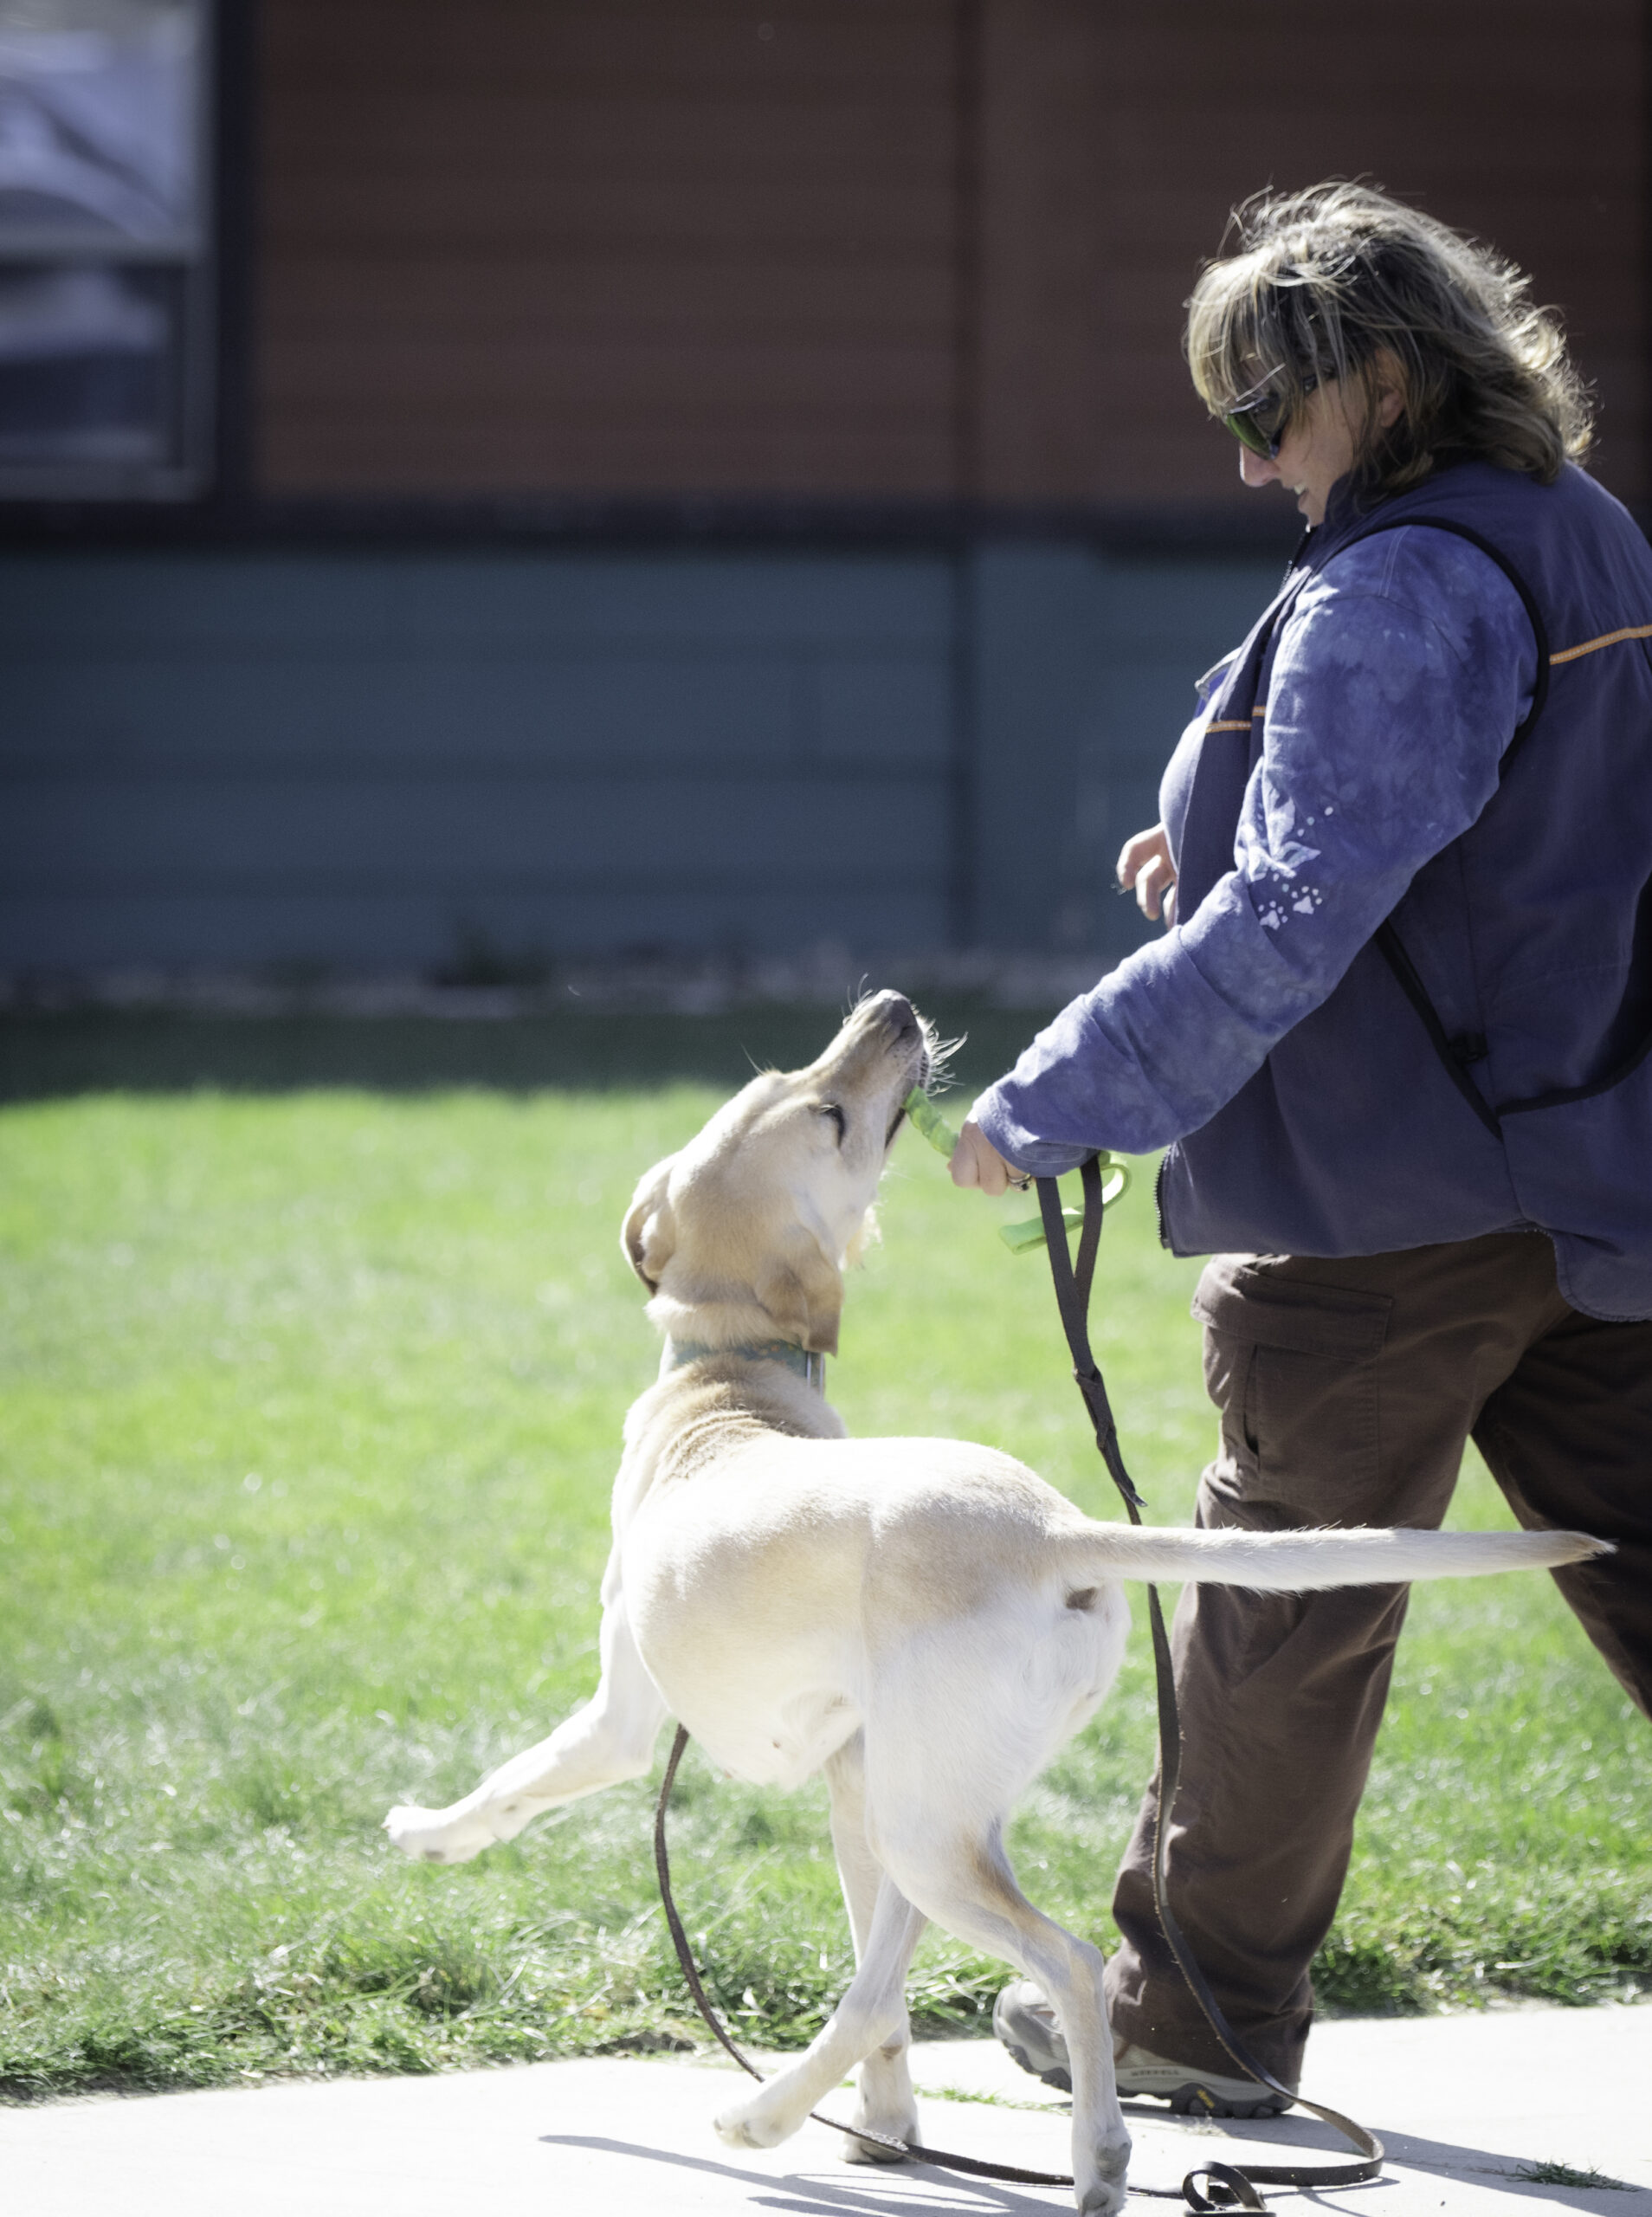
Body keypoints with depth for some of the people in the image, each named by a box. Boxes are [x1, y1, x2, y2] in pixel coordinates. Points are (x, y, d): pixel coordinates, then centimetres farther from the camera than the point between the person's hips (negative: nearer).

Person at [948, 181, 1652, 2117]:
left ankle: (1198, 2014, 18)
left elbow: (1293, 922, -24)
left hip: (1399, 1206, -8)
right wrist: (1224, 850, 14)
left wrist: (1053, 1104, -20)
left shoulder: (1397, 593, -19)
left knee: (1280, 1611, 5)